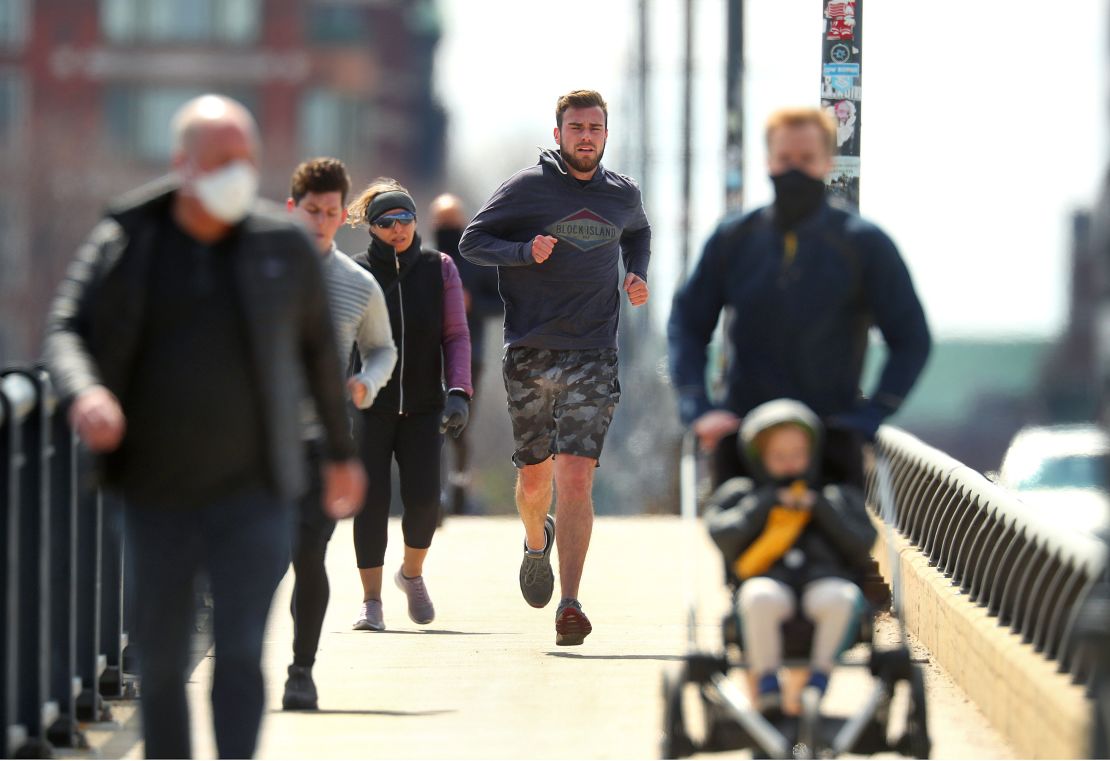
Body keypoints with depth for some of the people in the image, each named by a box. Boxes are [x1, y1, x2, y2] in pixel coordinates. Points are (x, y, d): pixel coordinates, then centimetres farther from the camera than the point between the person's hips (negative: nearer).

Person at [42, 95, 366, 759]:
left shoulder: (283, 247, 0)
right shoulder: (126, 243, -3)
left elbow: (319, 347, 13)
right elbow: (67, 330, -8)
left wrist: (343, 451, 21)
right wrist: (85, 393, -31)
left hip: (252, 495, -1)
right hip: (157, 495, 1)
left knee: (241, 652, -13)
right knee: (162, 662, 7)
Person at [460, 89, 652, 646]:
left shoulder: (623, 195, 10)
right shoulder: (526, 188, -1)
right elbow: (472, 241, 0)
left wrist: (638, 275, 12)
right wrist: (524, 251, -17)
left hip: (594, 355, 0)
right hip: (530, 354, 0)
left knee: (575, 475, -14)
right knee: (534, 477, 9)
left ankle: (569, 605, -17)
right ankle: (537, 543, 44)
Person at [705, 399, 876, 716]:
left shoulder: (839, 498, 28)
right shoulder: (740, 495, 26)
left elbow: (862, 547, 12)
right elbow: (724, 537, 8)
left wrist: (820, 508, 5)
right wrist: (767, 503, 4)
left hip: (826, 580, 1)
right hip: (771, 580, -1)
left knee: (839, 597, -38)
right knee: (759, 597, -39)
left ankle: (819, 677, -30)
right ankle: (767, 687, -31)